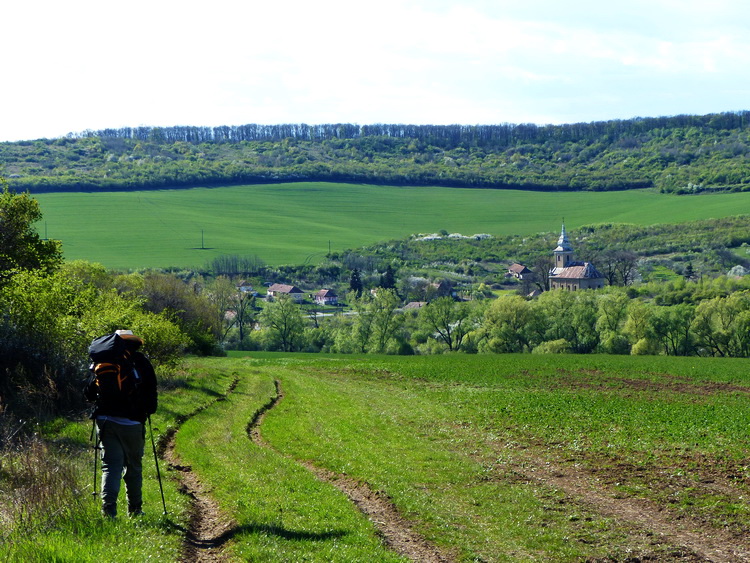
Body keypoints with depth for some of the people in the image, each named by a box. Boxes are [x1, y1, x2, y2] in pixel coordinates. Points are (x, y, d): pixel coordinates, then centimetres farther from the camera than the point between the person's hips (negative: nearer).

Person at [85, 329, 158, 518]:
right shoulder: (141, 362, 3)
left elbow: (89, 394, 9)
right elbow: (151, 391, 0)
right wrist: (149, 410, 16)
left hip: (106, 420, 1)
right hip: (132, 422, -1)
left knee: (110, 465, 1)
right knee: (134, 467, 12)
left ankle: (108, 505, -18)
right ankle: (135, 510, 18)